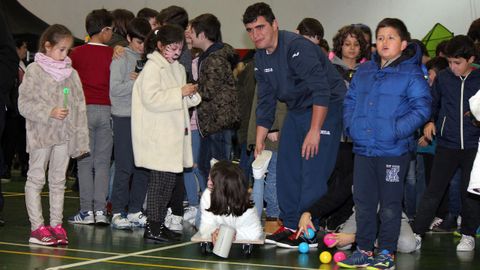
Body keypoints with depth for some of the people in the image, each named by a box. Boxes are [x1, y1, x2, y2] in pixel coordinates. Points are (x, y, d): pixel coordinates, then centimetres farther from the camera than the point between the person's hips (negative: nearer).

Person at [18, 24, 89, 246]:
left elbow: (79, 107, 8)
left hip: (64, 136, 4)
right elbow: (24, 104, -8)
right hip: (40, 135, -4)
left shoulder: (71, 73, 8)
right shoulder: (34, 71, -4)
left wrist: (81, 139, 4)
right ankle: (37, 227, 4)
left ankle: (56, 224, 15)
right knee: (36, 179, 1)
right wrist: (49, 112, -20)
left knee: (58, 180, 9)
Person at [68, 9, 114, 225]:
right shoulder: (113, 54, -2)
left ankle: (87, 211, 1)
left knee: (85, 162, 3)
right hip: (106, 110, 1)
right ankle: (100, 210, 1)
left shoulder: (77, 53, 0)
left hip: (84, 109, 0)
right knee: (102, 163, 4)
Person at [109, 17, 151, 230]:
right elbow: (115, 88, -12)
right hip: (124, 117, -6)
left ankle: (135, 211, 15)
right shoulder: (121, 59, -3)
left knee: (143, 166, 6)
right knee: (125, 167, -5)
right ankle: (117, 212, 2)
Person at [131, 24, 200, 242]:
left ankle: (159, 224, 17)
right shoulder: (152, 67, -9)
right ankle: (152, 227, -5)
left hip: (174, 133, 9)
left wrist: (191, 95, 4)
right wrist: (180, 93, -19)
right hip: (158, 136, -9)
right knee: (159, 180, -8)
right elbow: (151, 99, -20)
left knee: (169, 179, 10)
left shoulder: (177, 68, 18)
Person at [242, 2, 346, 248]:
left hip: (326, 108, -9)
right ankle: (290, 226, 19)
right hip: (296, 110, 9)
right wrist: (259, 142, 10)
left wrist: (314, 131, -30)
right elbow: (265, 103, 12)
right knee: (286, 170, 9)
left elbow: (322, 91, -28)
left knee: (313, 171, -12)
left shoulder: (297, 47, -23)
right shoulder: (261, 57, 4)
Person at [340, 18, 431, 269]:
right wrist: (350, 125, 2)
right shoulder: (363, 71, 11)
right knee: (363, 201, 11)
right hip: (363, 149, 5)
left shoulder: (411, 74, -7)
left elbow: (421, 109, -12)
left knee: (390, 204, 5)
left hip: (393, 151, -5)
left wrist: (396, 129, -20)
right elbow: (350, 100, 18)